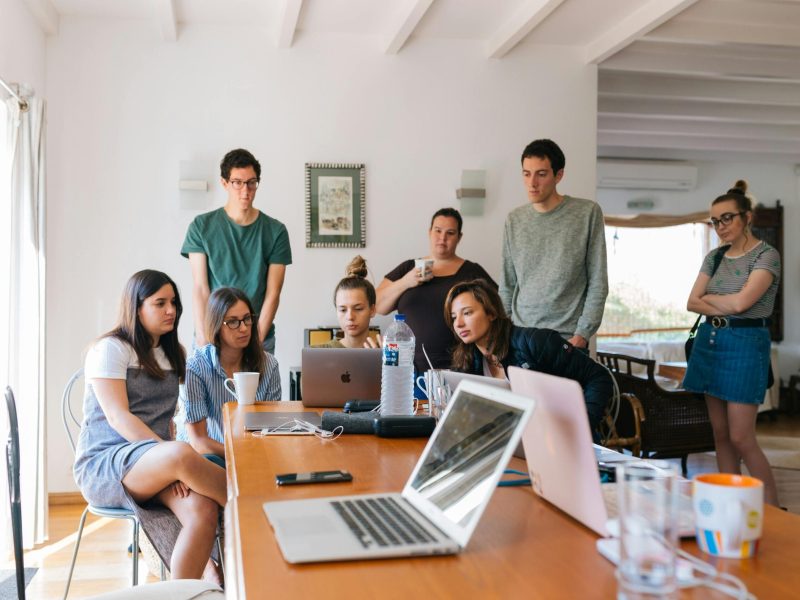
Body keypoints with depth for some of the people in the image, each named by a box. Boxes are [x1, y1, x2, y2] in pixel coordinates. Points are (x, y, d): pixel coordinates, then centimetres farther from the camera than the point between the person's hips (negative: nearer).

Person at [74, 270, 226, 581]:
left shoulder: (173, 354, 17)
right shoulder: (111, 349, -3)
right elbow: (117, 417, -14)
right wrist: (173, 456, -25)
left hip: (154, 466, 6)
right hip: (103, 465, -5)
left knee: (203, 510, -28)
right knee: (182, 454, -37)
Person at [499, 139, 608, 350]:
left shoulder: (588, 213, -3)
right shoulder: (514, 220, 7)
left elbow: (598, 283, -4)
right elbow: (507, 286, 10)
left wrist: (582, 334, -9)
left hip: (568, 339, -3)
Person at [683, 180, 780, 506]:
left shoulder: (766, 255, -7)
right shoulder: (714, 257, 12)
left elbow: (741, 301, -19)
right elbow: (692, 303, 5)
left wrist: (708, 297, -1)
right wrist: (724, 308, -11)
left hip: (745, 343, -6)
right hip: (709, 341, 7)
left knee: (741, 438, -8)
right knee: (720, 433, 9)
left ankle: (773, 511, 6)